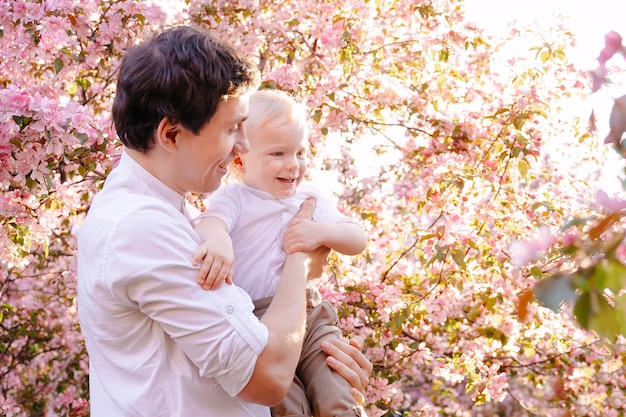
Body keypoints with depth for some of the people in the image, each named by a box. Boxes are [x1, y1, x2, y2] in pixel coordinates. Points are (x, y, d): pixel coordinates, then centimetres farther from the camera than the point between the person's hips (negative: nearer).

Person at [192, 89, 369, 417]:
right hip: (253, 324, -4)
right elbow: (210, 219, -23)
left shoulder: (310, 199, 15)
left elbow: (358, 241, 11)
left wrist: (322, 232, -10)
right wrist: (216, 238, -48)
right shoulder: (233, 199, -1)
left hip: (308, 314, 4)